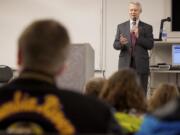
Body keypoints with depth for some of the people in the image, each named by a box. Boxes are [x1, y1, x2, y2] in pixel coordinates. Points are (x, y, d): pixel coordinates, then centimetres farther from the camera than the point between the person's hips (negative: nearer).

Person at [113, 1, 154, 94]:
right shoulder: (121, 26, 10)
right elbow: (115, 45, 6)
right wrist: (121, 43, -17)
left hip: (141, 65, -1)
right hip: (125, 64, 1)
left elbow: (150, 45, -1)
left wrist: (138, 36, -14)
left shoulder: (147, 27, 7)